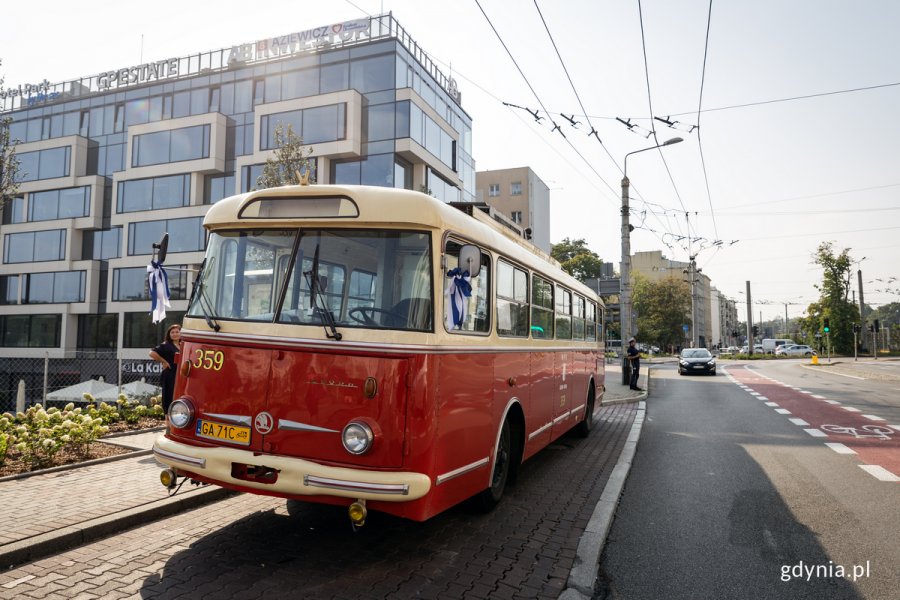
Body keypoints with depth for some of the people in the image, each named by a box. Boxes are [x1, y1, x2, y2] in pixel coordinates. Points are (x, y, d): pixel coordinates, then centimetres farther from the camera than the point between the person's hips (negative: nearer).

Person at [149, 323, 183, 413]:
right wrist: (163, 361, -11)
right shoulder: (166, 345, -5)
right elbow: (152, 353, -18)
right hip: (169, 377, -6)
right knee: (169, 400, -1)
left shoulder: (183, 346, 13)